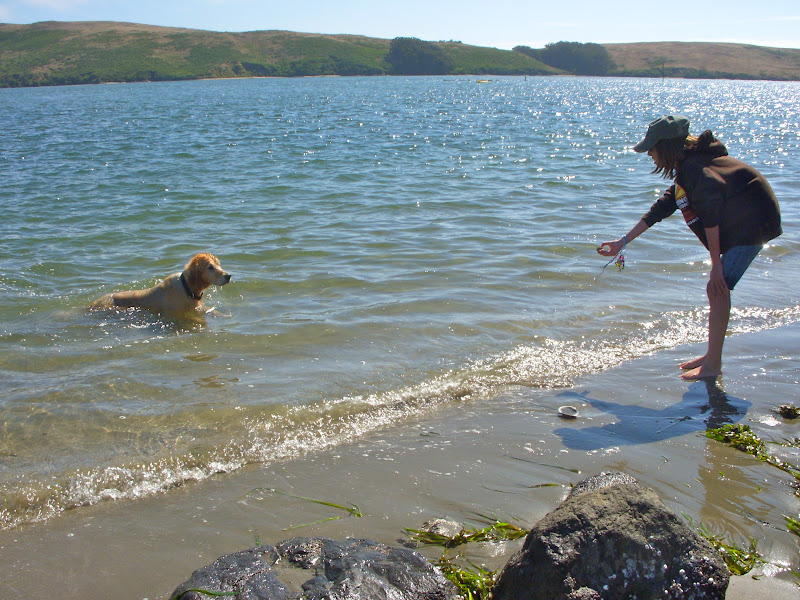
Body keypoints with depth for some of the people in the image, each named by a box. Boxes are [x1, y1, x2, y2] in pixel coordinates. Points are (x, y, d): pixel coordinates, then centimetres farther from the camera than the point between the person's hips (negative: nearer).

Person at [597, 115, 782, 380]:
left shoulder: (693, 169, -21)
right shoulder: (687, 168, 12)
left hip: (751, 225, -10)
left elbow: (711, 214, -25)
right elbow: (662, 208, 17)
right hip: (741, 226, 10)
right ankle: (712, 356, 21)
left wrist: (716, 264, -21)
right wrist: (623, 242, 20)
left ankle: (712, 365, -6)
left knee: (718, 287, -11)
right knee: (717, 287, 12)